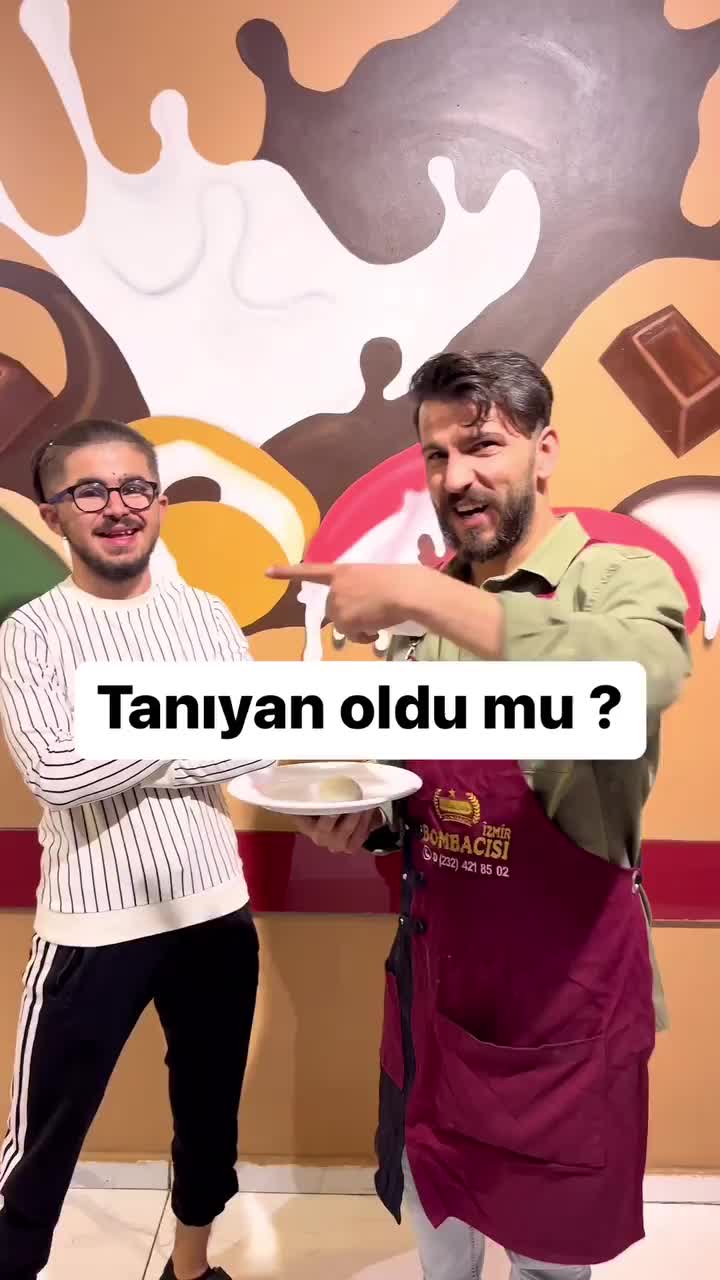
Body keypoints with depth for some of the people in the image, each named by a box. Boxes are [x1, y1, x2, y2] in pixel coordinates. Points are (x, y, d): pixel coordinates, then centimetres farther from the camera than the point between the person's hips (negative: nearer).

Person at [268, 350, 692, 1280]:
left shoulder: (621, 580, -14)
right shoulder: (423, 615, 2)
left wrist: (417, 593, -34)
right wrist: (361, 822, -10)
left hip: (566, 987, -4)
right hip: (432, 975, 5)